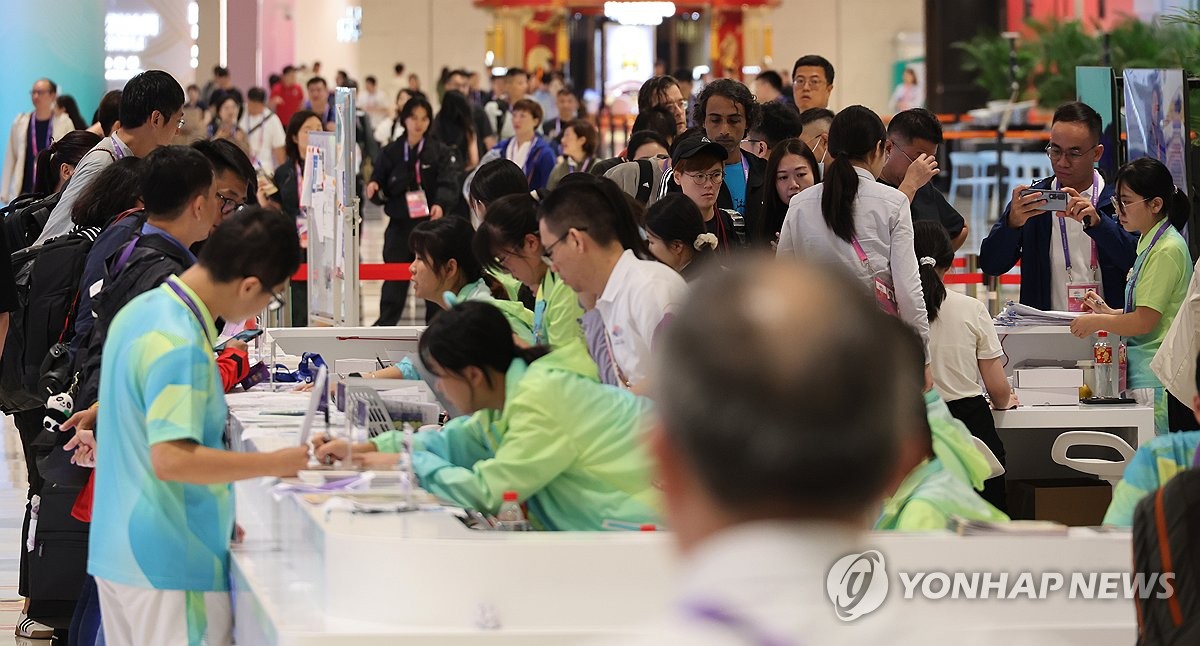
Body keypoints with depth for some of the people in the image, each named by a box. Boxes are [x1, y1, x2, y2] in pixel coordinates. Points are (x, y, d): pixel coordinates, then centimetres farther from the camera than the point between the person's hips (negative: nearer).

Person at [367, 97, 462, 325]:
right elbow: (381, 191, 8)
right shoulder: (390, 153, 7)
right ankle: (385, 326, 4)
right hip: (400, 225, 1)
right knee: (394, 281, -2)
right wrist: (373, 189, -16)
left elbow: (448, 183, -13)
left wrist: (440, 205, -33)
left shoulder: (441, 152, 2)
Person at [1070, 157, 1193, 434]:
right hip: (1142, 374, 10)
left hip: (1155, 381, -10)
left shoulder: (1166, 250, -14)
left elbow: (1144, 321, -15)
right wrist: (1110, 312, 15)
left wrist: (1096, 322, -4)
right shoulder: (1150, 243, 16)